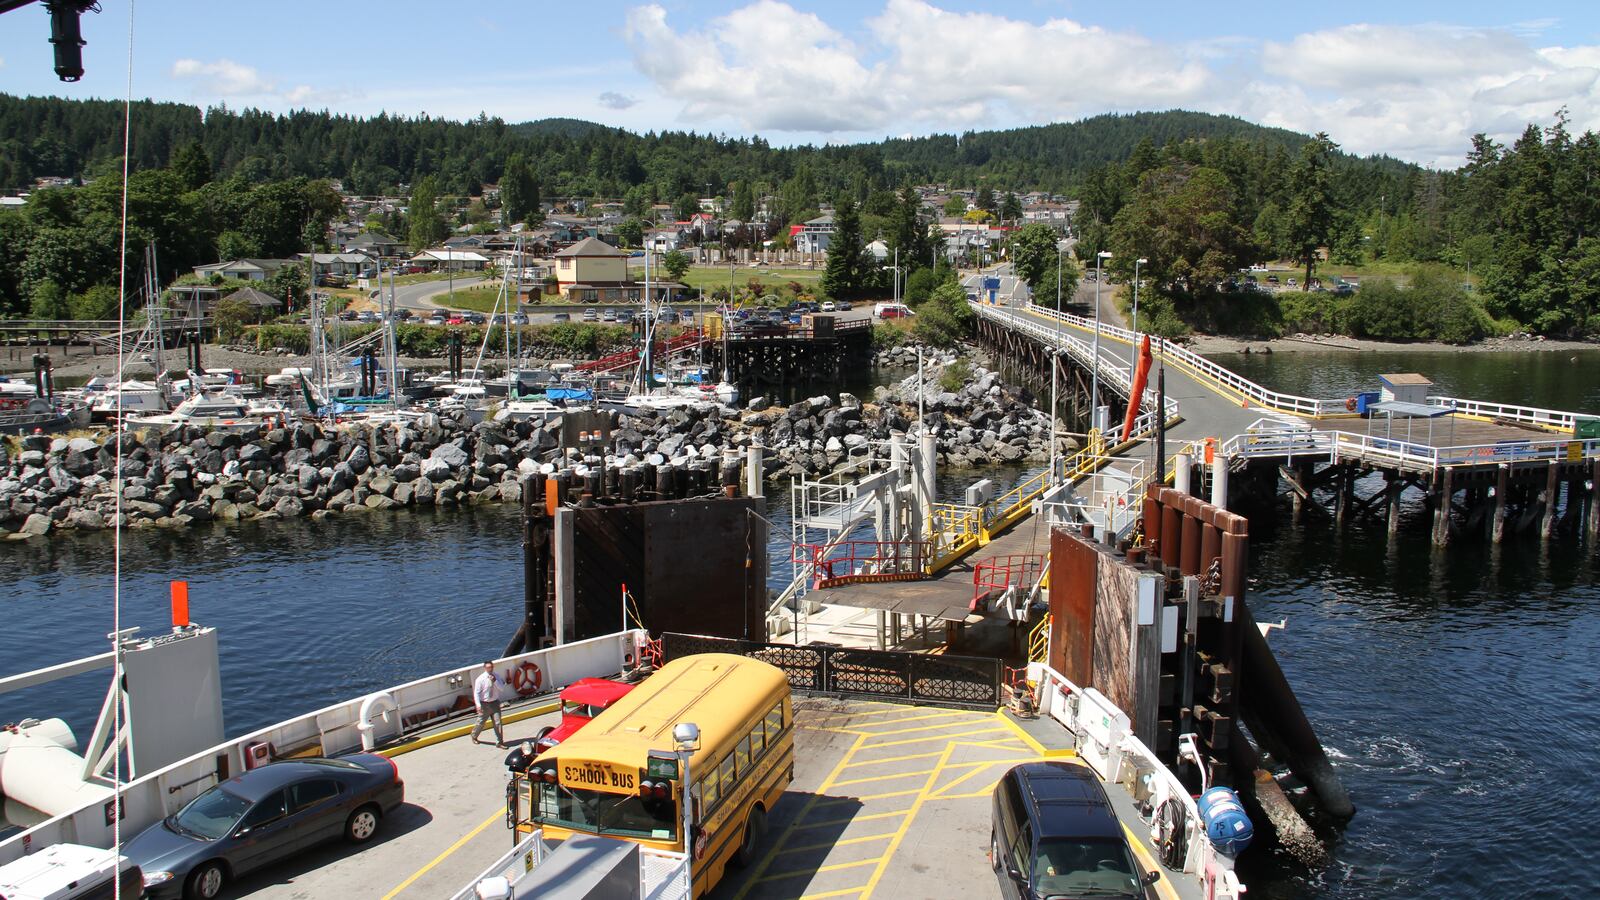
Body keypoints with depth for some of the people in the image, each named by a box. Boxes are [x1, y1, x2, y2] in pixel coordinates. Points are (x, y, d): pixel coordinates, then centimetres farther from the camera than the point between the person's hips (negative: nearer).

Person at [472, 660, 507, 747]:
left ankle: (499, 742, 4)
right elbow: (476, 693, -13)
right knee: (481, 723, 12)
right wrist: (478, 705, -22)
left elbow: (502, 688, -6)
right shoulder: (480, 679, -13)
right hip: (484, 704, -3)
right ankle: (474, 736, 40)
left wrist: (495, 681, -21)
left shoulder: (496, 677, -1)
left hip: (495, 703, 3)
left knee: (498, 723, -3)